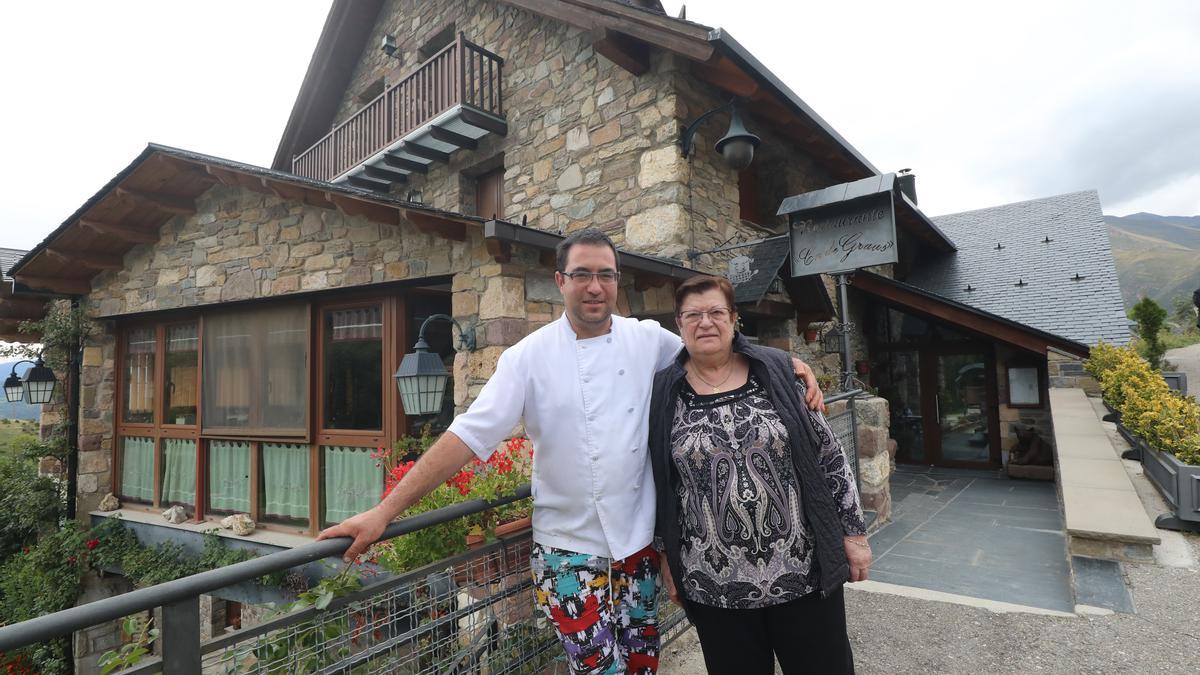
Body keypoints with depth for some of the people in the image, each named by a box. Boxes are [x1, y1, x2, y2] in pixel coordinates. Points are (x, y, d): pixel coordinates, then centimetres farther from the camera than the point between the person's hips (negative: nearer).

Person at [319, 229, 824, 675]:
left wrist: (786, 365, -1)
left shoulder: (649, 340, -2)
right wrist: (385, 511, -18)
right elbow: (469, 435, -14)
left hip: (639, 540, 3)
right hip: (570, 548, -3)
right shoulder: (531, 356, -10)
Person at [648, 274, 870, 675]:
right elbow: (656, 485, 4)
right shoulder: (663, 394, -3)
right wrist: (668, 556, 6)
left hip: (803, 569, 1)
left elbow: (829, 455, 2)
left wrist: (853, 531, 3)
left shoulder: (776, 372, -2)